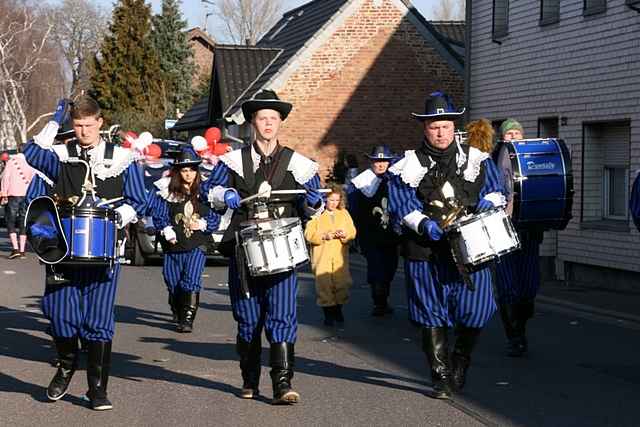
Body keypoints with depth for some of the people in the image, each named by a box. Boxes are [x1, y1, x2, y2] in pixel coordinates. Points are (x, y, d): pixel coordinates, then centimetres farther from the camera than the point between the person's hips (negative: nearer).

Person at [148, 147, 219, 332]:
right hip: (173, 246, 1)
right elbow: (159, 215, 0)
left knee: (191, 281, -15)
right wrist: (167, 231, -13)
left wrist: (202, 224, -9)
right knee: (173, 282, 10)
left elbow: (215, 217, 8)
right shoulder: (167, 191, 1)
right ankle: (177, 312, 38)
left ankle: (187, 319, -11)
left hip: (197, 246, -1)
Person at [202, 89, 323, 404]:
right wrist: (225, 195, -9)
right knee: (247, 318, 9)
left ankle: (283, 383, -12)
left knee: (282, 316, -11)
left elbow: (312, 208, 13)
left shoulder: (297, 163, 8)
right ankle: (250, 381, 23)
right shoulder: (235, 160, 11)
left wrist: (314, 202, -10)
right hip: (243, 250, 2)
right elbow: (208, 189, 12)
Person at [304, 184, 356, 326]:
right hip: (322, 258, -3)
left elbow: (352, 231, 10)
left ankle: (338, 312, 20)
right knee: (324, 285, -4)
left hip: (340, 257, 3)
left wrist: (345, 234, -11)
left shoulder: (344, 213, 12)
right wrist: (324, 236, -20)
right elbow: (309, 234, -7)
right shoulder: (317, 215, -1)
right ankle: (328, 314, 8)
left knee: (341, 283, 2)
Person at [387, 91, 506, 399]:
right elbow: (401, 206, -3)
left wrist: (488, 201, -9)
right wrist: (423, 224, -20)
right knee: (433, 316, 3)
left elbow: (496, 190, 14)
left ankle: (460, 360, 27)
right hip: (427, 252, -1)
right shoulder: (409, 166, 2)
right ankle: (441, 377, 14)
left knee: (475, 310, -1)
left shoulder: (476, 160, 9)